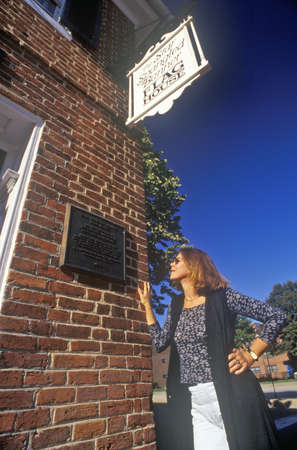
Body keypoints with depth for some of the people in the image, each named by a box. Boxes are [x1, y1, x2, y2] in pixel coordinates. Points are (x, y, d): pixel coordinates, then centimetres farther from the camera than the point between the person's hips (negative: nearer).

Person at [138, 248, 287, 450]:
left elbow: (277, 318, -7)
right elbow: (160, 343, 8)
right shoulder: (176, 305, 10)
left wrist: (250, 355, -13)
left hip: (229, 395, -5)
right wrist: (147, 304, 9)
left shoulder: (221, 296, -9)